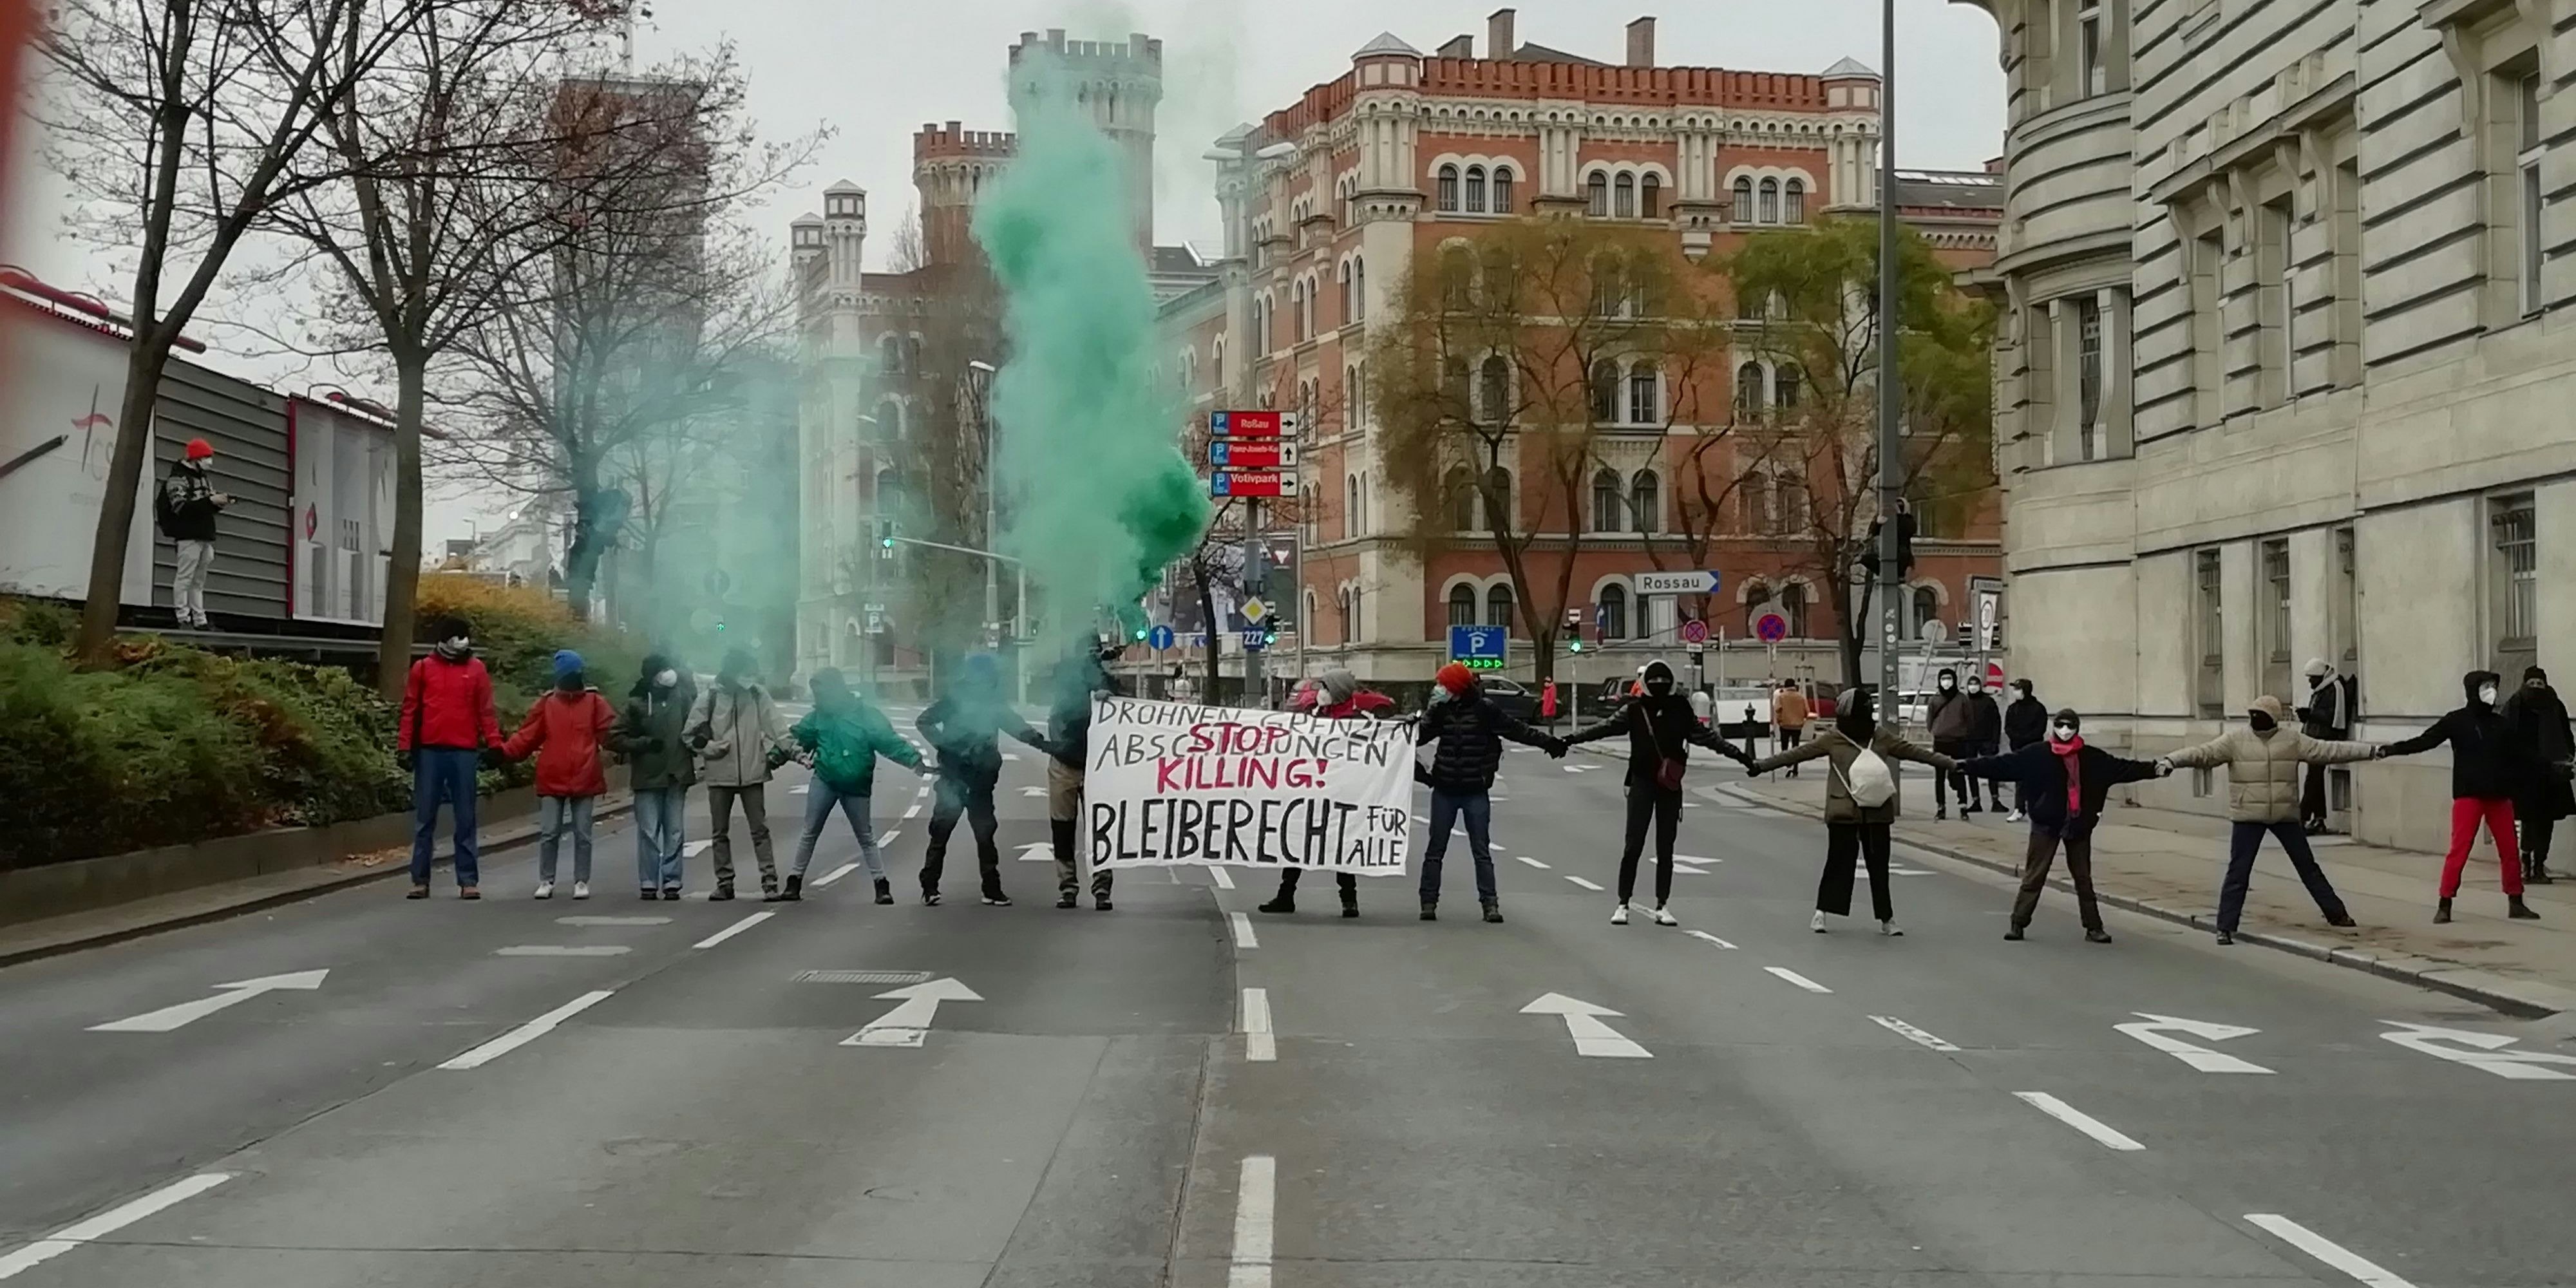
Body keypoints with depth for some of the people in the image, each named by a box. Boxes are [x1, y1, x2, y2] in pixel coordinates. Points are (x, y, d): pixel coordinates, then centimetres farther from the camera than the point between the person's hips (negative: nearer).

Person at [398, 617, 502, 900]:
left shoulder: (476, 669, 7)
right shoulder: (423, 668, 8)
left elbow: (486, 710, 5)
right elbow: (410, 709, 7)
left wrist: (494, 743, -4)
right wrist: (404, 747, 1)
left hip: (464, 752, -1)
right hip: (429, 752, 1)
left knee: (465, 820, 3)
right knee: (424, 820, 5)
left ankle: (469, 881, 5)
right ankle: (420, 880, 10)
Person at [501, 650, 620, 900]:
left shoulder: (595, 702, 3)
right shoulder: (546, 704, 6)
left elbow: (609, 732, -5)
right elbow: (526, 737, 3)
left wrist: (623, 743, -26)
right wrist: (503, 751, -9)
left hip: (585, 781, -1)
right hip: (552, 781, 1)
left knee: (583, 834, 4)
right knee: (549, 833, 3)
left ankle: (582, 882, 12)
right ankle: (546, 881, 12)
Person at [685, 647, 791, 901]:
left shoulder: (757, 694, 1)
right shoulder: (709, 699, -1)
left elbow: (774, 726, 0)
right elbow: (692, 736, 3)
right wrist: (711, 747, -14)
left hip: (752, 774, 0)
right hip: (719, 775, 0)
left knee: (760, 830, 0)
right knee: (720, 832, 8)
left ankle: (770, 882, 0)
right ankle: (724, 883, 17)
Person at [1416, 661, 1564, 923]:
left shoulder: (1485, 710, -9)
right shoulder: (1440, 710, 1)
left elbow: (1516, 729, -4)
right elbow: (1420, 735, 3)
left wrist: (1547, 742, -5)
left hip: (1476, 791, -3)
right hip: (1444, 790, 3)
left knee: (1481, 850, 1)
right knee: (1436, 848, 6)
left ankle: (1489, 903, 7)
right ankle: (1429, 901, 13)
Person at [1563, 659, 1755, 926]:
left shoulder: (1680, 709, 3)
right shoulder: (1634, 709, -2)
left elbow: (1705, 735, 11)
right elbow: (1606, 727, -9)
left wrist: (1737, 754, 12)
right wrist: (1572, 739, -20)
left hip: (1671, 784, 2)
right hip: (1642, 782, -2)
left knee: (1665, 848, 8)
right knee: (1633, 845, -3)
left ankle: (1662, 906, 16)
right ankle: (1623, 904, 5)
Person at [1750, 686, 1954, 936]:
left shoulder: (1882, 738, 4)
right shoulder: (1833, 739, -4)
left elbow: (1917, 752, 7)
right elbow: (1797, 754, -5)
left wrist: (1951, 764, 7)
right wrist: (1761, 765, -8)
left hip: (1877, 813, 3)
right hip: (1844, 812, -3)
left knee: (1879, 865, 7)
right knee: (1839, 862, 1)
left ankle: (1887, 918, 14)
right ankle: (1821, 912, 15)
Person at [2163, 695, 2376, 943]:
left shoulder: (2292, 740, 0)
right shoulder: (2235, 740, -6)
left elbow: (2329, 751, 2)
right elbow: (2203, 753, -15)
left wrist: (2369, 751, 0)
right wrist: (2172, 760, -30)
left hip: (2285, 816, 2)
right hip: (2248, 817, -2)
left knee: (2308, 866, 15)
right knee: (2238, 872, -4)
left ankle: (2336, 913, 29)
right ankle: (2226, 927, 0)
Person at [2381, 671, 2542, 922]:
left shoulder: (2501, 723, 8)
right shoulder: (2456, 721, -4)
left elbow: (2517, 756, 15)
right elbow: (2425, 741, -11)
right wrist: (2393, 749, -23)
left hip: (2499, 796, 4)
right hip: (2468, 795, -4)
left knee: (2510, 850, 9)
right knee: (2459, 850, -8)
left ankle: (2516, 903, 22)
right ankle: (2444, 905, -3)